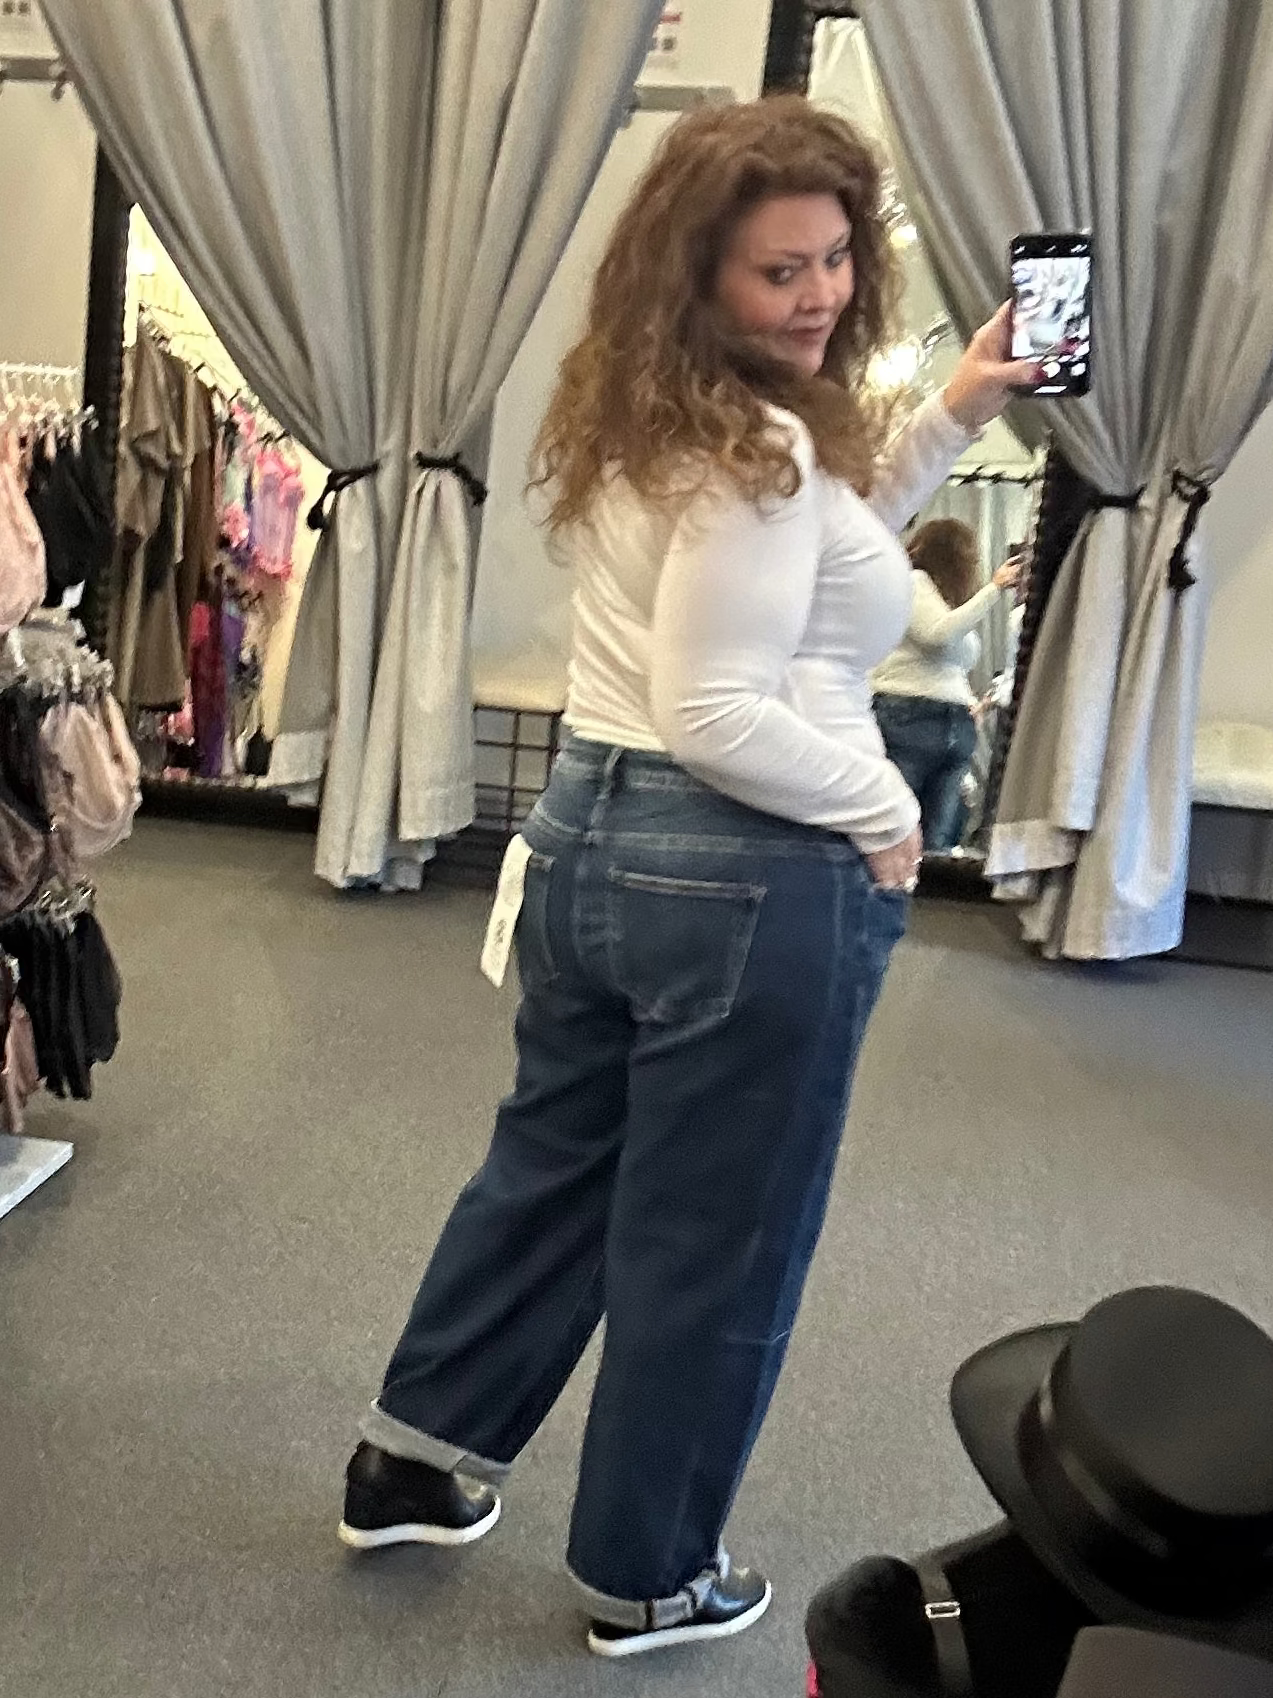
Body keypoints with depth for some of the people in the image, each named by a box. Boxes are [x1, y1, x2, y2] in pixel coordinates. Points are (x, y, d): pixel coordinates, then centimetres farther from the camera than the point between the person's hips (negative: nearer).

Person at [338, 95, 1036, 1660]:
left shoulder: (644, 416, 12)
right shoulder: (760, 446, -18)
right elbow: (719, 718, -25)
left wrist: (954, 414, 17)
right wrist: (885, 814, -11)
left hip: (591, 840, 9)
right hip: (753, 887, -9)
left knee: (547, 1170, 24)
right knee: (711, 1251, 10)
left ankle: (409, 1464, 42)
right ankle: (648, 1579, 33)